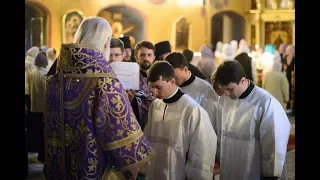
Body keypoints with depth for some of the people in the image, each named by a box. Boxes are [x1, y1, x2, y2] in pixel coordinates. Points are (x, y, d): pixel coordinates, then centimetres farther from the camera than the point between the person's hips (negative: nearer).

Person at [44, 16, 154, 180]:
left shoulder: (55, 78, -1)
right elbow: (120, 124, -17)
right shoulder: (105, 80, -19)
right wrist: (132, 161, -7)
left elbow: (51, 123, 8)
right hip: (95, 166, -6)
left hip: (61, 165, 6)